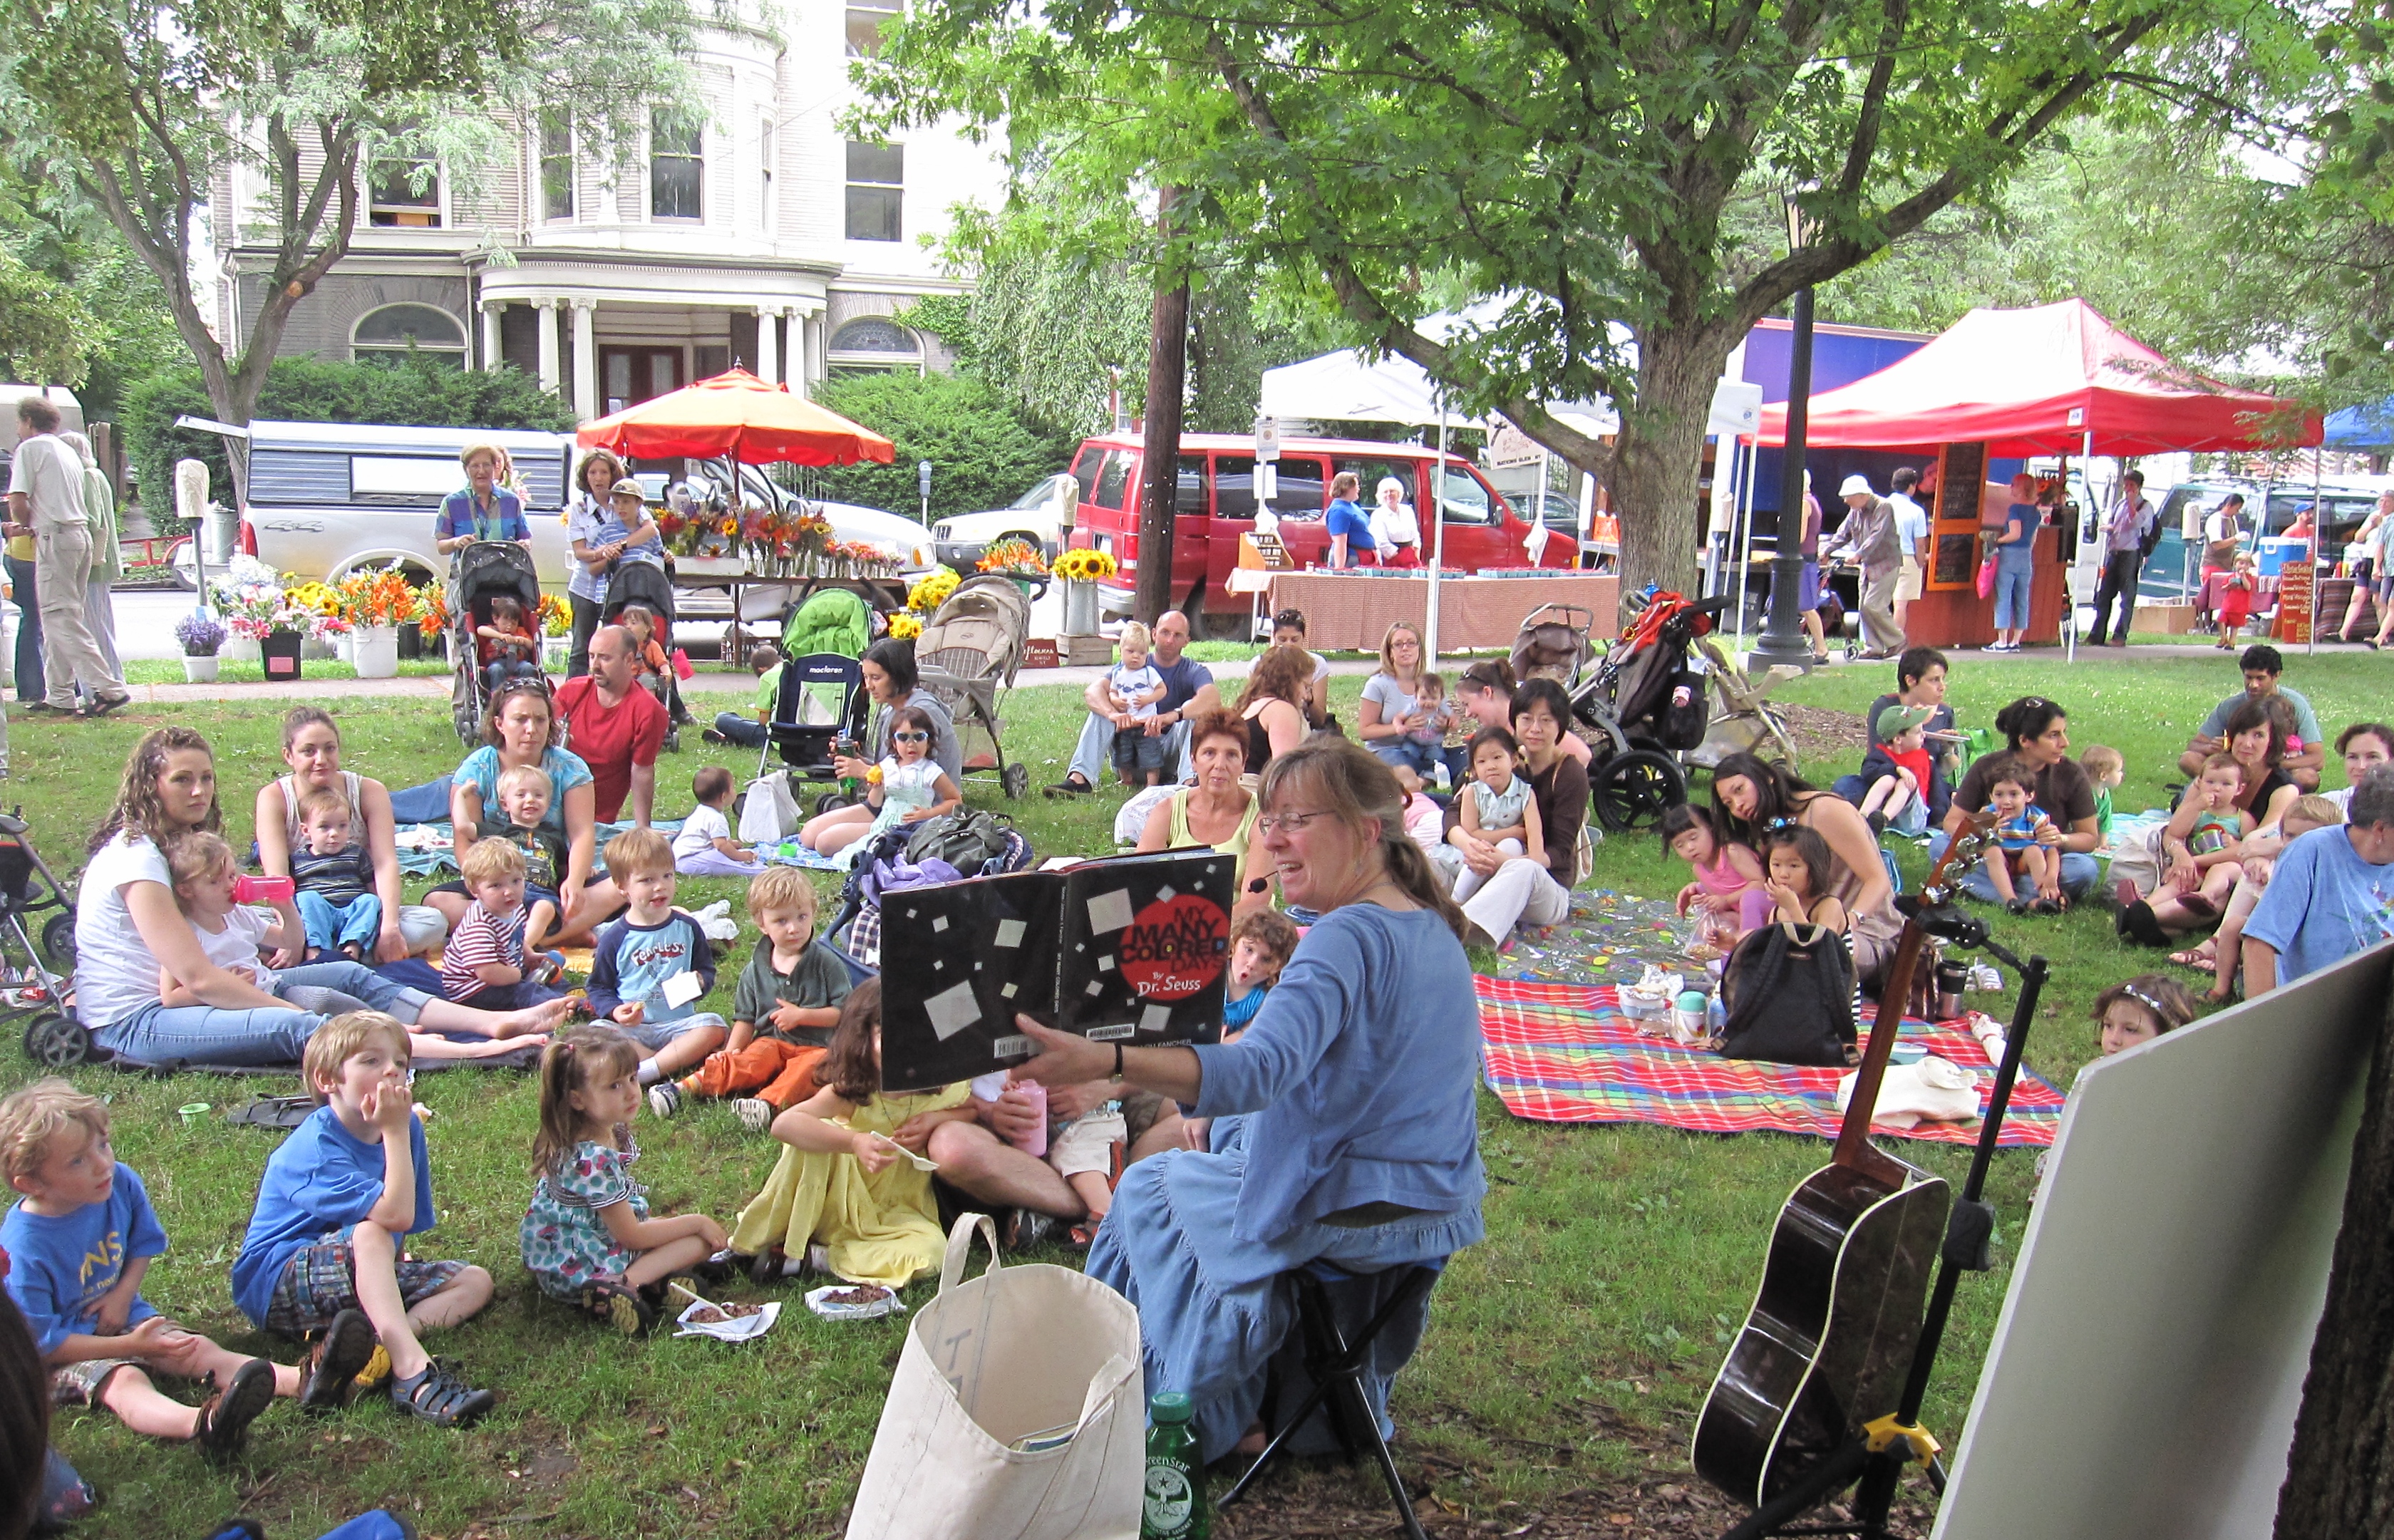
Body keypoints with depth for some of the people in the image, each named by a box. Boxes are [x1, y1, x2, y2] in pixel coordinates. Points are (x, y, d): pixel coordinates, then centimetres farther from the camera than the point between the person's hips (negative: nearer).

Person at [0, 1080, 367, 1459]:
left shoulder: (120, 1183, -8)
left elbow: (146, 1243, 12)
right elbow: (42, 1343, -21)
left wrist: (122, 1294, -6)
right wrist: (131, 1345, -24)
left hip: (121, 1316, 6)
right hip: (60, 1355, -6)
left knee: (199, 1351, -15)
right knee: (123, 1381, -32)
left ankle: (301, 1380, -38)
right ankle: (202, 1425, -64)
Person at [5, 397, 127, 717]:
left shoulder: (30, 448, -3)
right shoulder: (69, 451, 21)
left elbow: (17, 502, -10)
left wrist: (25, 524, 9)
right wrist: (29, 527, 21)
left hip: (55, 539, -8)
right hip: (81, 534, 8)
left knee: (62, 619, -8)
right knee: (59, 618, 12)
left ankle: (109, 688, -17)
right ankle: (58, 696, 14)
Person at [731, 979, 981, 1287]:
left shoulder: (944, 1092, -10)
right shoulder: (849, 1093, -18)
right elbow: (784, 1123, -31)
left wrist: (936, 1119, -18)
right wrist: (854, 1142, -47)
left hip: (896, 1215, 2)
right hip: (834, 1208, -2)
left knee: (929, 1252, -31)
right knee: (820, 1133, -28)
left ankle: (817, 1259, -16)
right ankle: (752, 1243, -16)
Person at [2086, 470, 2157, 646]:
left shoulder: (2145, 506, -1)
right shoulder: (2120, 503, 16)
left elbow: (2137, 523, -18)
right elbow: (2108, 519, 26)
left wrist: (2131, 502, -14)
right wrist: (2108, 526, 3)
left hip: (2131, 554, -6)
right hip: (2113, 552, 6)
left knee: (2127, 597, -3)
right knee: (2104, 594, 5)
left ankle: (2120, 636, -2)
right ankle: (2097, 634, 9)